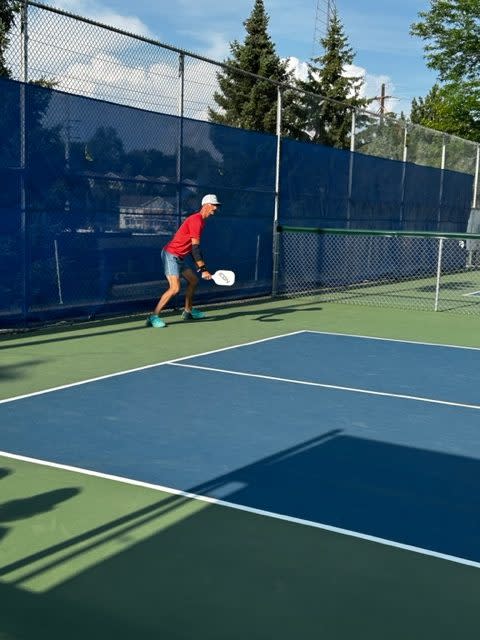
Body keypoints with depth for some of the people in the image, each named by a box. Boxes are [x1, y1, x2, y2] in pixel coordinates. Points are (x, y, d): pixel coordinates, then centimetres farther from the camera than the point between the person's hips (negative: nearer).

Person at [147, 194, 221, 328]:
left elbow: (193, 248, 18)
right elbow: (195, 248, -22)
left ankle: (188, 311, 31)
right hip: (171, 255, -10)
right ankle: (153, 317, -16)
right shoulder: (196, 220, -18)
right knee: (175, 288, -18)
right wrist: (203, 269, -23)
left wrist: (200, 267, 14)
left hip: (179, 257, 10)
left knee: (193, 280, 17)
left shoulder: (201, 221, 14)